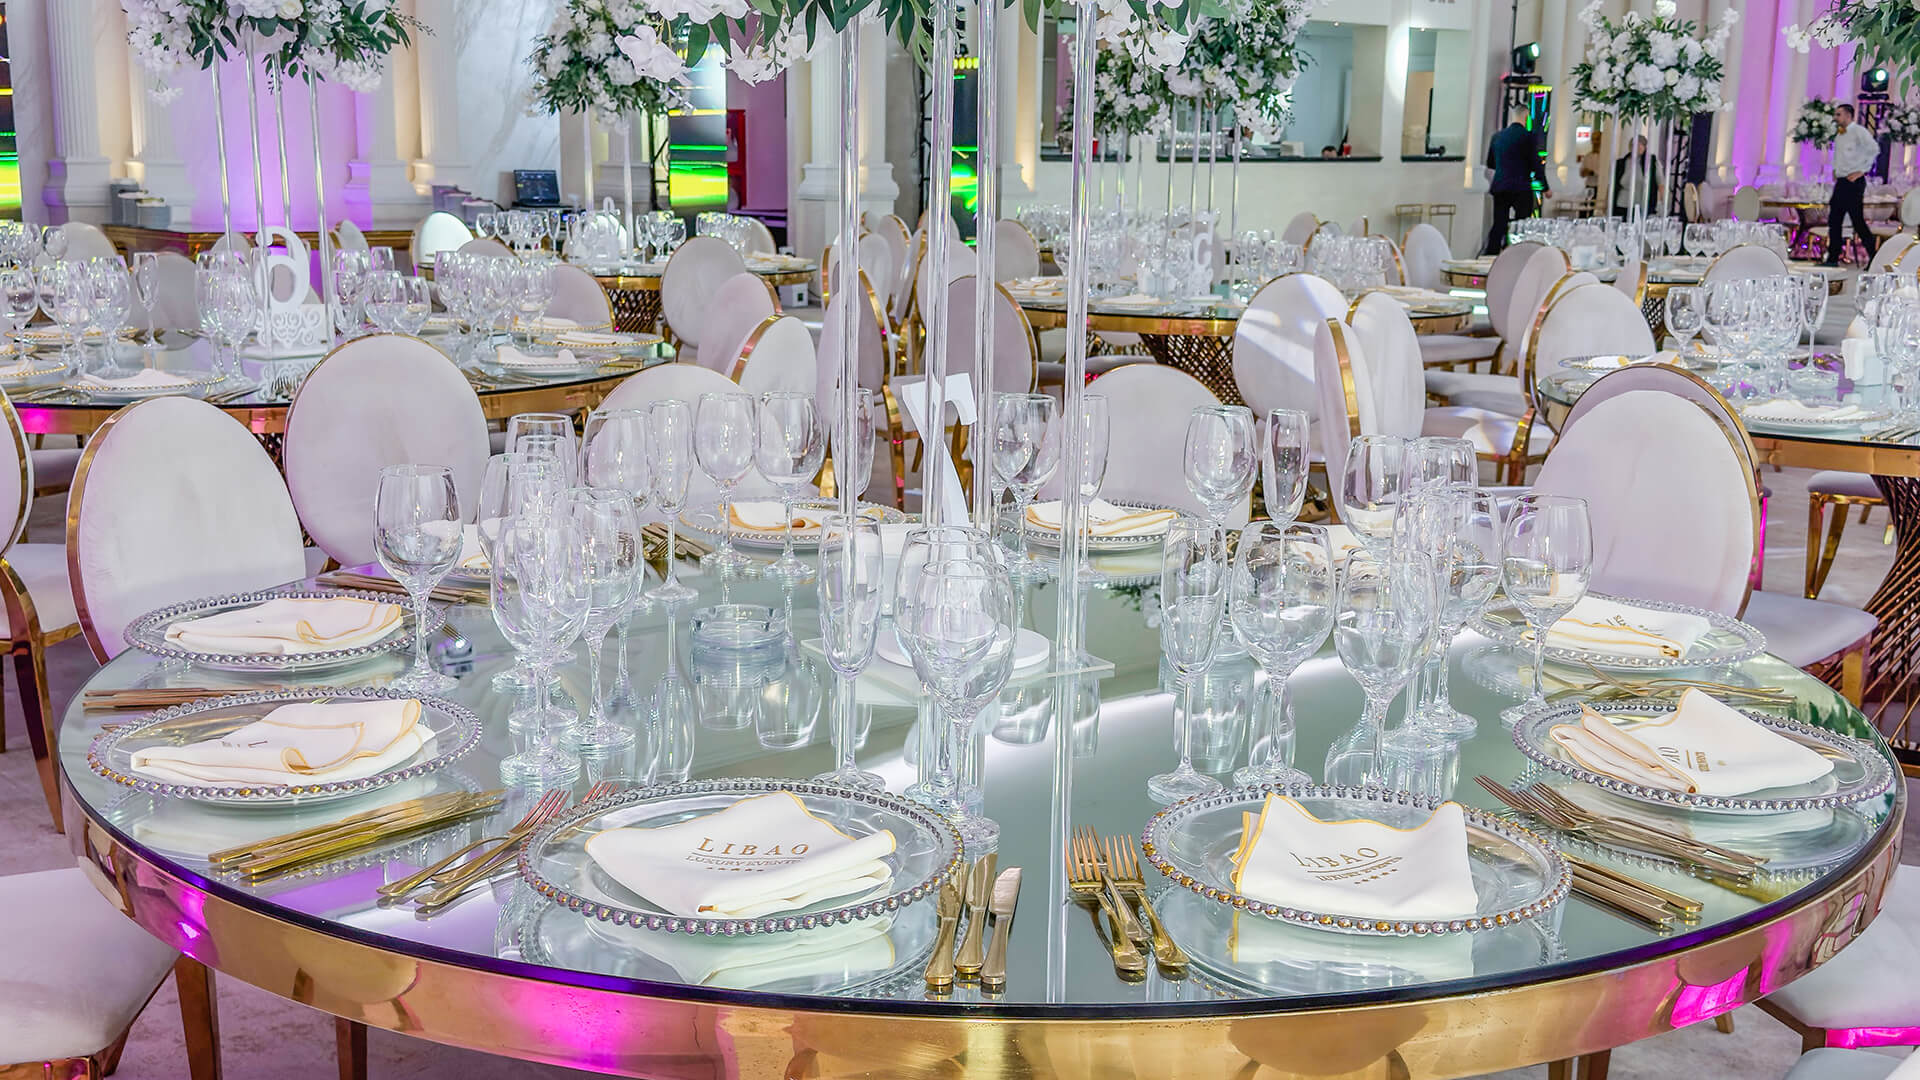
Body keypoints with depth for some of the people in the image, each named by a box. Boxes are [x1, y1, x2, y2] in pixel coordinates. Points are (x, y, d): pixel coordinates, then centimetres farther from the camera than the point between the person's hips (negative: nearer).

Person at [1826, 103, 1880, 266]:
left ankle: (1874, 258, -1)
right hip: (1841, 182, 9)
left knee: (1858, 221, -8)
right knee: (1834, 220, 7)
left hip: (1854, 181, -9)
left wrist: (1861, 170, -18)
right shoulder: (1839, 136, 16)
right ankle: (1833, 259, 11)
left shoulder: (1858, 131, -9)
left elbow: (1874, 149, -20)